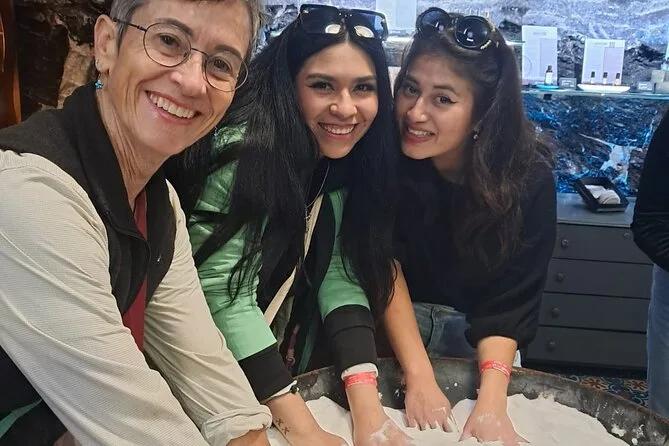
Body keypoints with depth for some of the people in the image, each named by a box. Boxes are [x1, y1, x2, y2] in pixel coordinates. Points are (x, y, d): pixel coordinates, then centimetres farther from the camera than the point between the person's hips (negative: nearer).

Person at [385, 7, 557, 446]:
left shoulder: (529, 177, -23)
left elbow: (508, 302, -23)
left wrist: (491, 403, -35)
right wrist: (419, 377, -32)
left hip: (478, 332, 0)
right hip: (392, 323, 0)